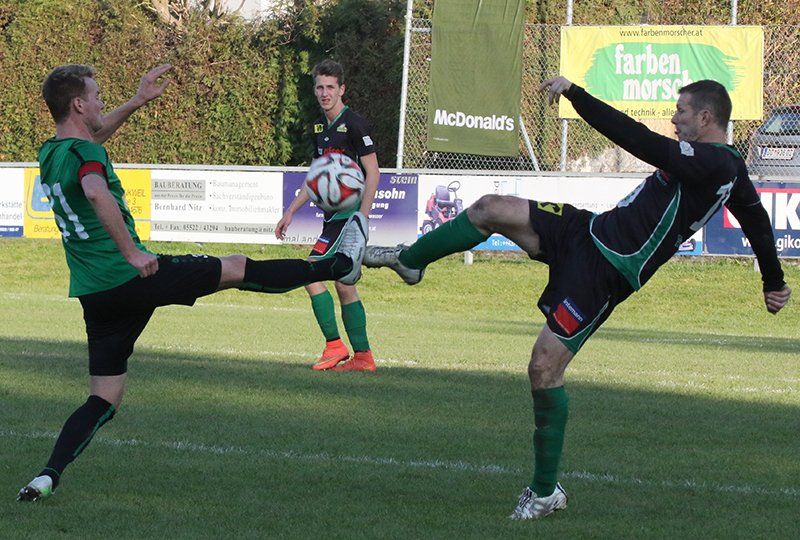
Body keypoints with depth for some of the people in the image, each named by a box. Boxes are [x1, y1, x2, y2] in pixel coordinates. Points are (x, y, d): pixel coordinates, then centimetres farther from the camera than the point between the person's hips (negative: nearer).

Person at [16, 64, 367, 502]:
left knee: (104, 401, 8)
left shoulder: (50, 153, 13)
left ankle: (47, 476, -9)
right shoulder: (84, 153, -14)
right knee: (236, 269, 8)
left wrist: (136, 102, 38)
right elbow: (96, 193, -39)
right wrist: (132, 253, -34)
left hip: (93, 294, 8)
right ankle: (339, 265, 21)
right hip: (130, 279, -8)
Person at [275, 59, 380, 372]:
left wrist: (361, 217, -20)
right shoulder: (320, 126, 15)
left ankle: (334, 346, -8)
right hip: (333, 214, 9)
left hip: (349, 214, -9)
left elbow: (373, 173, -13)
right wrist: (291, 212, 23)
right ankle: (362, 356, 10)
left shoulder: (353, 124, -10)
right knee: (344, 285, 7)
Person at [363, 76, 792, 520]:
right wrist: (773, 282, 40)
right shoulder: (729, 165, 12)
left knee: (544, 368, -9)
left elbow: (638, 140, -28)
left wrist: (575, 93, -23)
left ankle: (545, 491, 4)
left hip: (606, 272, -10)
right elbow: (758, 220, 26)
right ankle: (409, 261, 25)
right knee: (490, 209, 3)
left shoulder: (709, 162, -19)